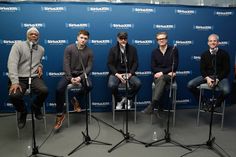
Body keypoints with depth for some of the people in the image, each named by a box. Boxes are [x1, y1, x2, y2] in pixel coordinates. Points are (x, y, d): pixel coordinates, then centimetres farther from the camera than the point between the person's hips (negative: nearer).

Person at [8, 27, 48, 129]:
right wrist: (14, 81, -24)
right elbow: (12, 63, -12)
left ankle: (35, 106, 7)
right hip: (20, 78, -2)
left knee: (44, 91, -29)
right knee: (14, 95, -32)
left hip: (34, 78, 3)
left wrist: (40, 66, 5)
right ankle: (22, 111, 5)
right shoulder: (18, 45, -1)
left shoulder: (41, 49, 13)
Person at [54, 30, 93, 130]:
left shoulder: (89, 52, -1)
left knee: (89, 86, -30)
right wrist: (70, 78, -19)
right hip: (69, 74, 0)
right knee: (59, 89, -24)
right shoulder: (69, 48, -4)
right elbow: (66, 65, -8)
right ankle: (60, 115, -7)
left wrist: (80, 77, -20)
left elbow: (89, 67, -6)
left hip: (82, 74, 1)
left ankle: (77, 99, 2)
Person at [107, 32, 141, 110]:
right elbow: (109, 64, 0)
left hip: (128, 73, 1)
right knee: (111, 85, -32)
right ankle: (119, 100, -2)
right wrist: (117, 74, -15)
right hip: (116, 73, -1)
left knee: (138, 83, -27)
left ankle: (128, 99, -1)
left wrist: (130, 73, -13)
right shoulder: (113, 50, 5)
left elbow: (135, 62, 4)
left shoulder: (132, 49, 8)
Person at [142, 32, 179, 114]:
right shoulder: (154, 52, 8)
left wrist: (162, 72, -16)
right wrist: (168, 71, -10)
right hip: (158, 76, 2)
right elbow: (153, 68, 2)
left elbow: (175, 66, -5)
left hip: (169, 75, -2)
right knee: (161, 82, -35)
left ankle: (152, 105, -46)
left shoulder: (174, 49, 3)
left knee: (162, 79, -36)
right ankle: (159, 106, -30)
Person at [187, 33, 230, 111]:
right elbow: (202, 69, 3)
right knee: (190, 85, -18)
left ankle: (216, 104, 1)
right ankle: (205, 102, 0)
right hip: (207, 76, 3)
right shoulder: (204, 54, 6)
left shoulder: (224, 54, -1)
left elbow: (226, 69, -4)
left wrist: (217, 79, -18)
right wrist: (207, 78, -17)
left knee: (226, 90, -34)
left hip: (220, 77, -2)